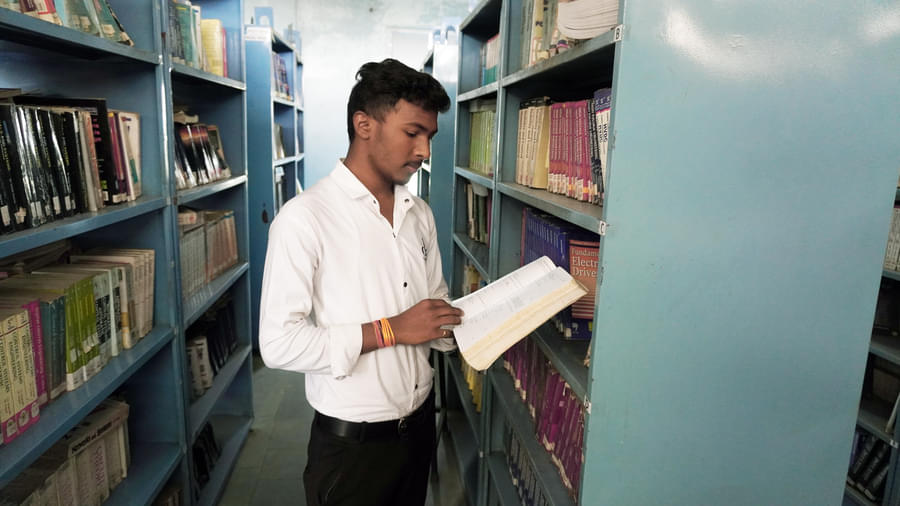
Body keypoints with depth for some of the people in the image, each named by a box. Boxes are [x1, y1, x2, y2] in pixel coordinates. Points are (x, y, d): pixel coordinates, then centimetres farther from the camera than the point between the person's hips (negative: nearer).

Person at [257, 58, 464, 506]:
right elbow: (279, 345, -21)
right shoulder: (304, 217, -17)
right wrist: (390, 331, -23)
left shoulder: (419, 215, 4)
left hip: (420, 421, 6)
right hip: (352, 440, -6)